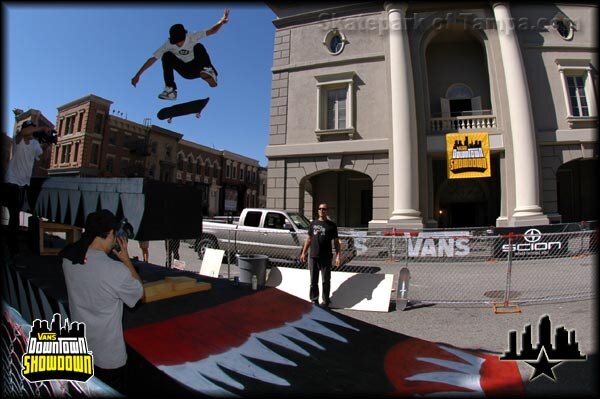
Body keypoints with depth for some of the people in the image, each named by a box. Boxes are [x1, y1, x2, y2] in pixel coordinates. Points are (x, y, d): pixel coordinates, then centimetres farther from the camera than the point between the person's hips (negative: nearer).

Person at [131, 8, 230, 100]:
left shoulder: (192, 37, -19)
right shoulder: (168, 45, -16)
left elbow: (211, 31, -25)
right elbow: (153, 59, -16)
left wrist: (221, 22, -46)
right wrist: (138, 75, -20)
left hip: (197, 68, -2)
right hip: (185, 71, 3)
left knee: (198, 46, -29)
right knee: (167, 56, -25)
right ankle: (170, 90, -25)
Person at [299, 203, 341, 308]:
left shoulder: (332, 225, 2)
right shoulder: (313, 223, 11)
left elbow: (336, 242, 1)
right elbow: (309, 239, 16)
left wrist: (338, 256, -8)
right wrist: (303, 253, 12)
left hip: (326, 258, -3)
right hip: (313, 257, 3)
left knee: (326, 281, 5)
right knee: (313, 281, 9)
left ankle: (325, 302, 18)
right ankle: (314, 300, 21)